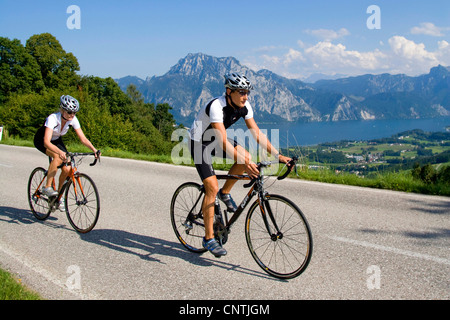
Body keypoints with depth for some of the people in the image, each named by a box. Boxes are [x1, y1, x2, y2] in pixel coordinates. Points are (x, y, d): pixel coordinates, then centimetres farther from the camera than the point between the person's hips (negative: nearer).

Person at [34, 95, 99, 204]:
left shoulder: (73, 120, -21)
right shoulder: (53, 118, -36)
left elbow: (83, 138, -19)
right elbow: (47, 142, -46)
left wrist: (94, 150, -35)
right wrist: (60, 152, -62)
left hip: (56, 140, 5)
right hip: (41, 141, -5)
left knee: (67, 169, -12)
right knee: (58, 157, -35)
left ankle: (59, 194, 9)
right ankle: (47, 187, -23)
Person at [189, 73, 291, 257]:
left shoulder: (244, 107, -12)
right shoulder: (216, 106, -33)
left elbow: (257, 134, -11)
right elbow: (223, 142, -41)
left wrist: (277, 155, -21)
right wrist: (245, 164, -51)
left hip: (215, 140, 7)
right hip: (199, 142, -7)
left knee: (246, 157, -18)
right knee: (212, 188, -16)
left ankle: (225, 193, 5)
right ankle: (208, 238, -5)